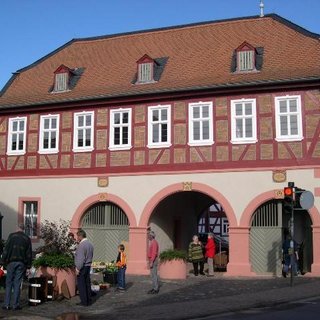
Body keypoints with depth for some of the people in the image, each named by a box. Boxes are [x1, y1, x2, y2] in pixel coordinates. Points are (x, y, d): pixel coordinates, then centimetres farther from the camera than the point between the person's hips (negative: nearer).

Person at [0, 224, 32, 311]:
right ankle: (16, 304, 4)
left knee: (9, 284, 6)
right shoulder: (27, 238, 7)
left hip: (11, 262, -1)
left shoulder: (12, 236, 2)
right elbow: (29, 253, 6)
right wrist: (28, 267, 8)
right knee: (17, 284, 4)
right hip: (21, 263, 1)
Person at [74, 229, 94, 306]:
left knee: (81, 285, -2)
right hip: (88, 266, 9)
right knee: (87, 283, 13)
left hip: (82, 267, -9)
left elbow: (80, 258, -21)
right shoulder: (90, 244, 10)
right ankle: (89, 300, 18)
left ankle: (84, 301, 0)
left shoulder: (81, 245, -18)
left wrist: (78, 268, -17)